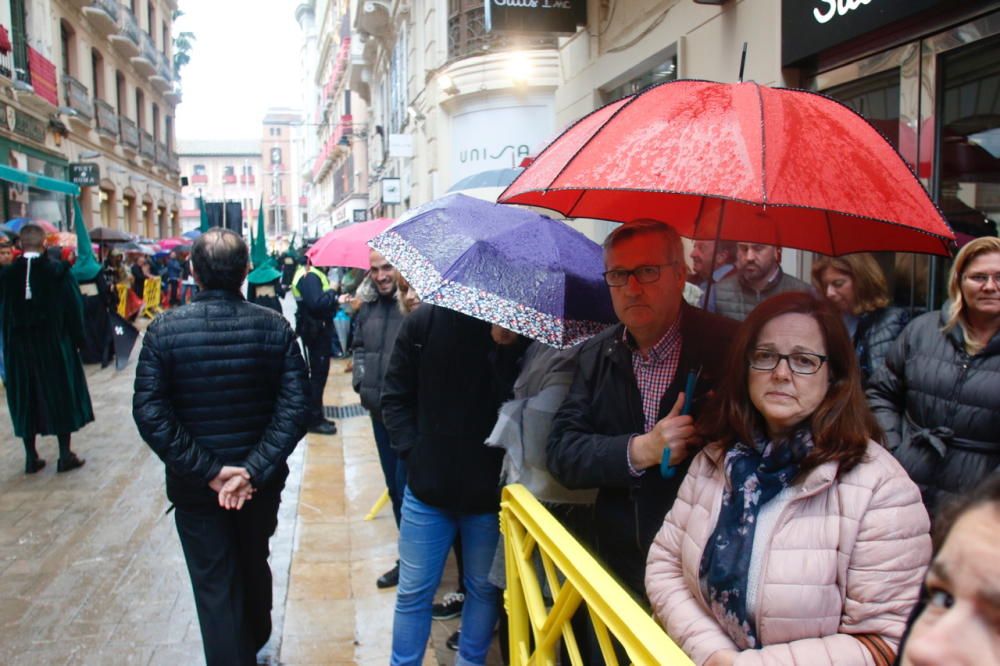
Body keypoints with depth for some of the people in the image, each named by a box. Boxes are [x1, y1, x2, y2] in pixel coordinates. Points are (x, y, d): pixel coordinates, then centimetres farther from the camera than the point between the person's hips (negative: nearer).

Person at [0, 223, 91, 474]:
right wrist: (77, 338, 0)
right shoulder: (57, 270, -12)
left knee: (25, 398, 12)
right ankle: (65, 454, 12)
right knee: (60, 394, 8)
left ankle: (31, 457, 18)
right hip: (54, 344, -2)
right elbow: (74, 307, -10)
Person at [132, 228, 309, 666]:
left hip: (195, 487, -2)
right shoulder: (274, 327, -11)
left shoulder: (164, 329, -12)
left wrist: (207, 470, -17)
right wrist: (255, 469, -18)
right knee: (255, 566, 26)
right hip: (261, 482, 3)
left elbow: (149, 412, -17)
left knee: (215, 588, 11)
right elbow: (295, 405, -18)